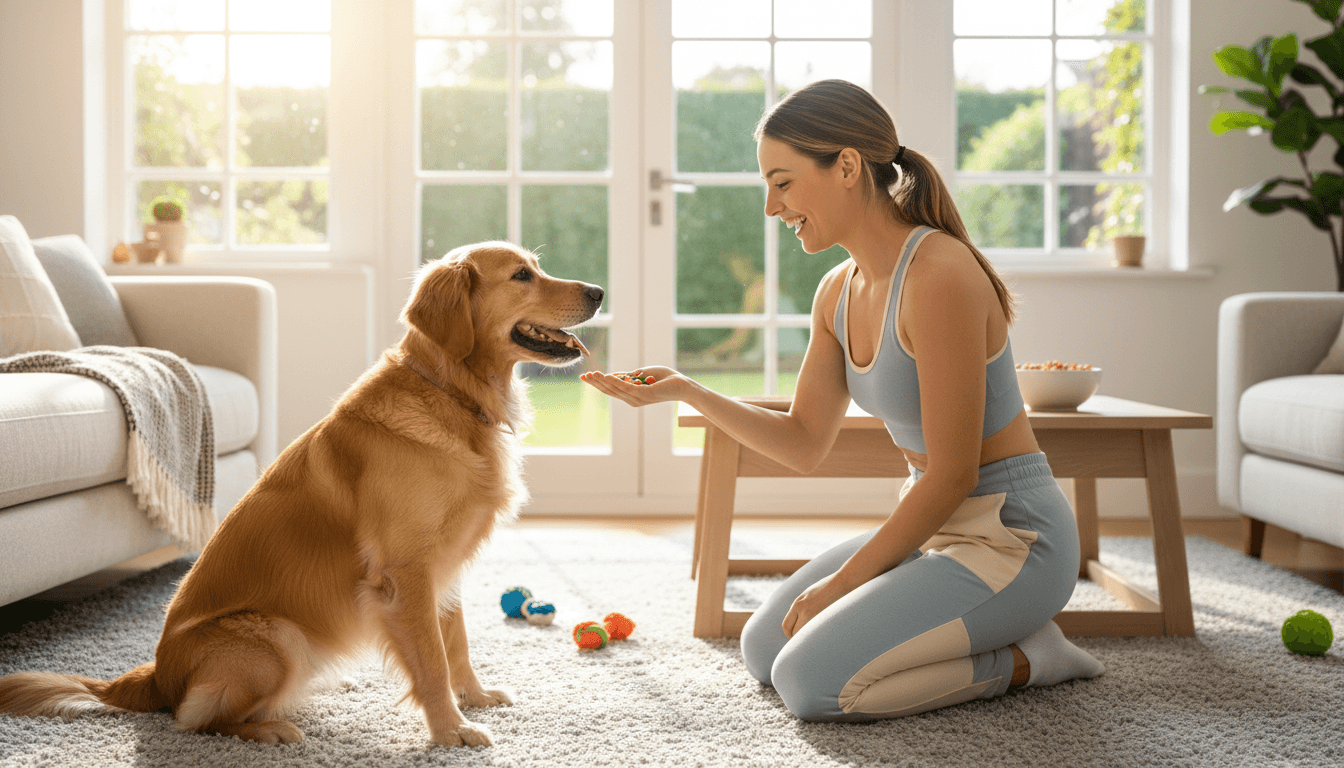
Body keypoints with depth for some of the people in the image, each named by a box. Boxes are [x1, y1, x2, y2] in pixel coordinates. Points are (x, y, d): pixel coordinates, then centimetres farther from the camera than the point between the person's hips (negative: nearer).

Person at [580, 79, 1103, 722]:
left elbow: (952, 474, -22)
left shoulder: (939, 276, -24)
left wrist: (842, 581, -13)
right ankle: (989, 632, 15)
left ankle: (1021, 657, -1)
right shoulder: (838, 292, 4)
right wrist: (685, 391, -3)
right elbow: (804, 444, 9)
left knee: (811, 681, -18)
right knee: (763, 650, 13)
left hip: (1008, 534, -9)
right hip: (933, 523, 9)